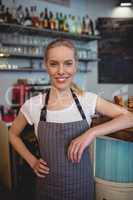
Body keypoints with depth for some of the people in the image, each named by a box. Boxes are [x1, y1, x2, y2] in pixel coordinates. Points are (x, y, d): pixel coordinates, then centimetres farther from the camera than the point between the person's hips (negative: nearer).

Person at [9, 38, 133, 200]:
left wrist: (92, 132, -22)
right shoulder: (33, 105, -12)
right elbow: (13, 134, 5)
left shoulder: (88, 99, -12)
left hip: (83, 186, 1)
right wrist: (32, 161, -4)